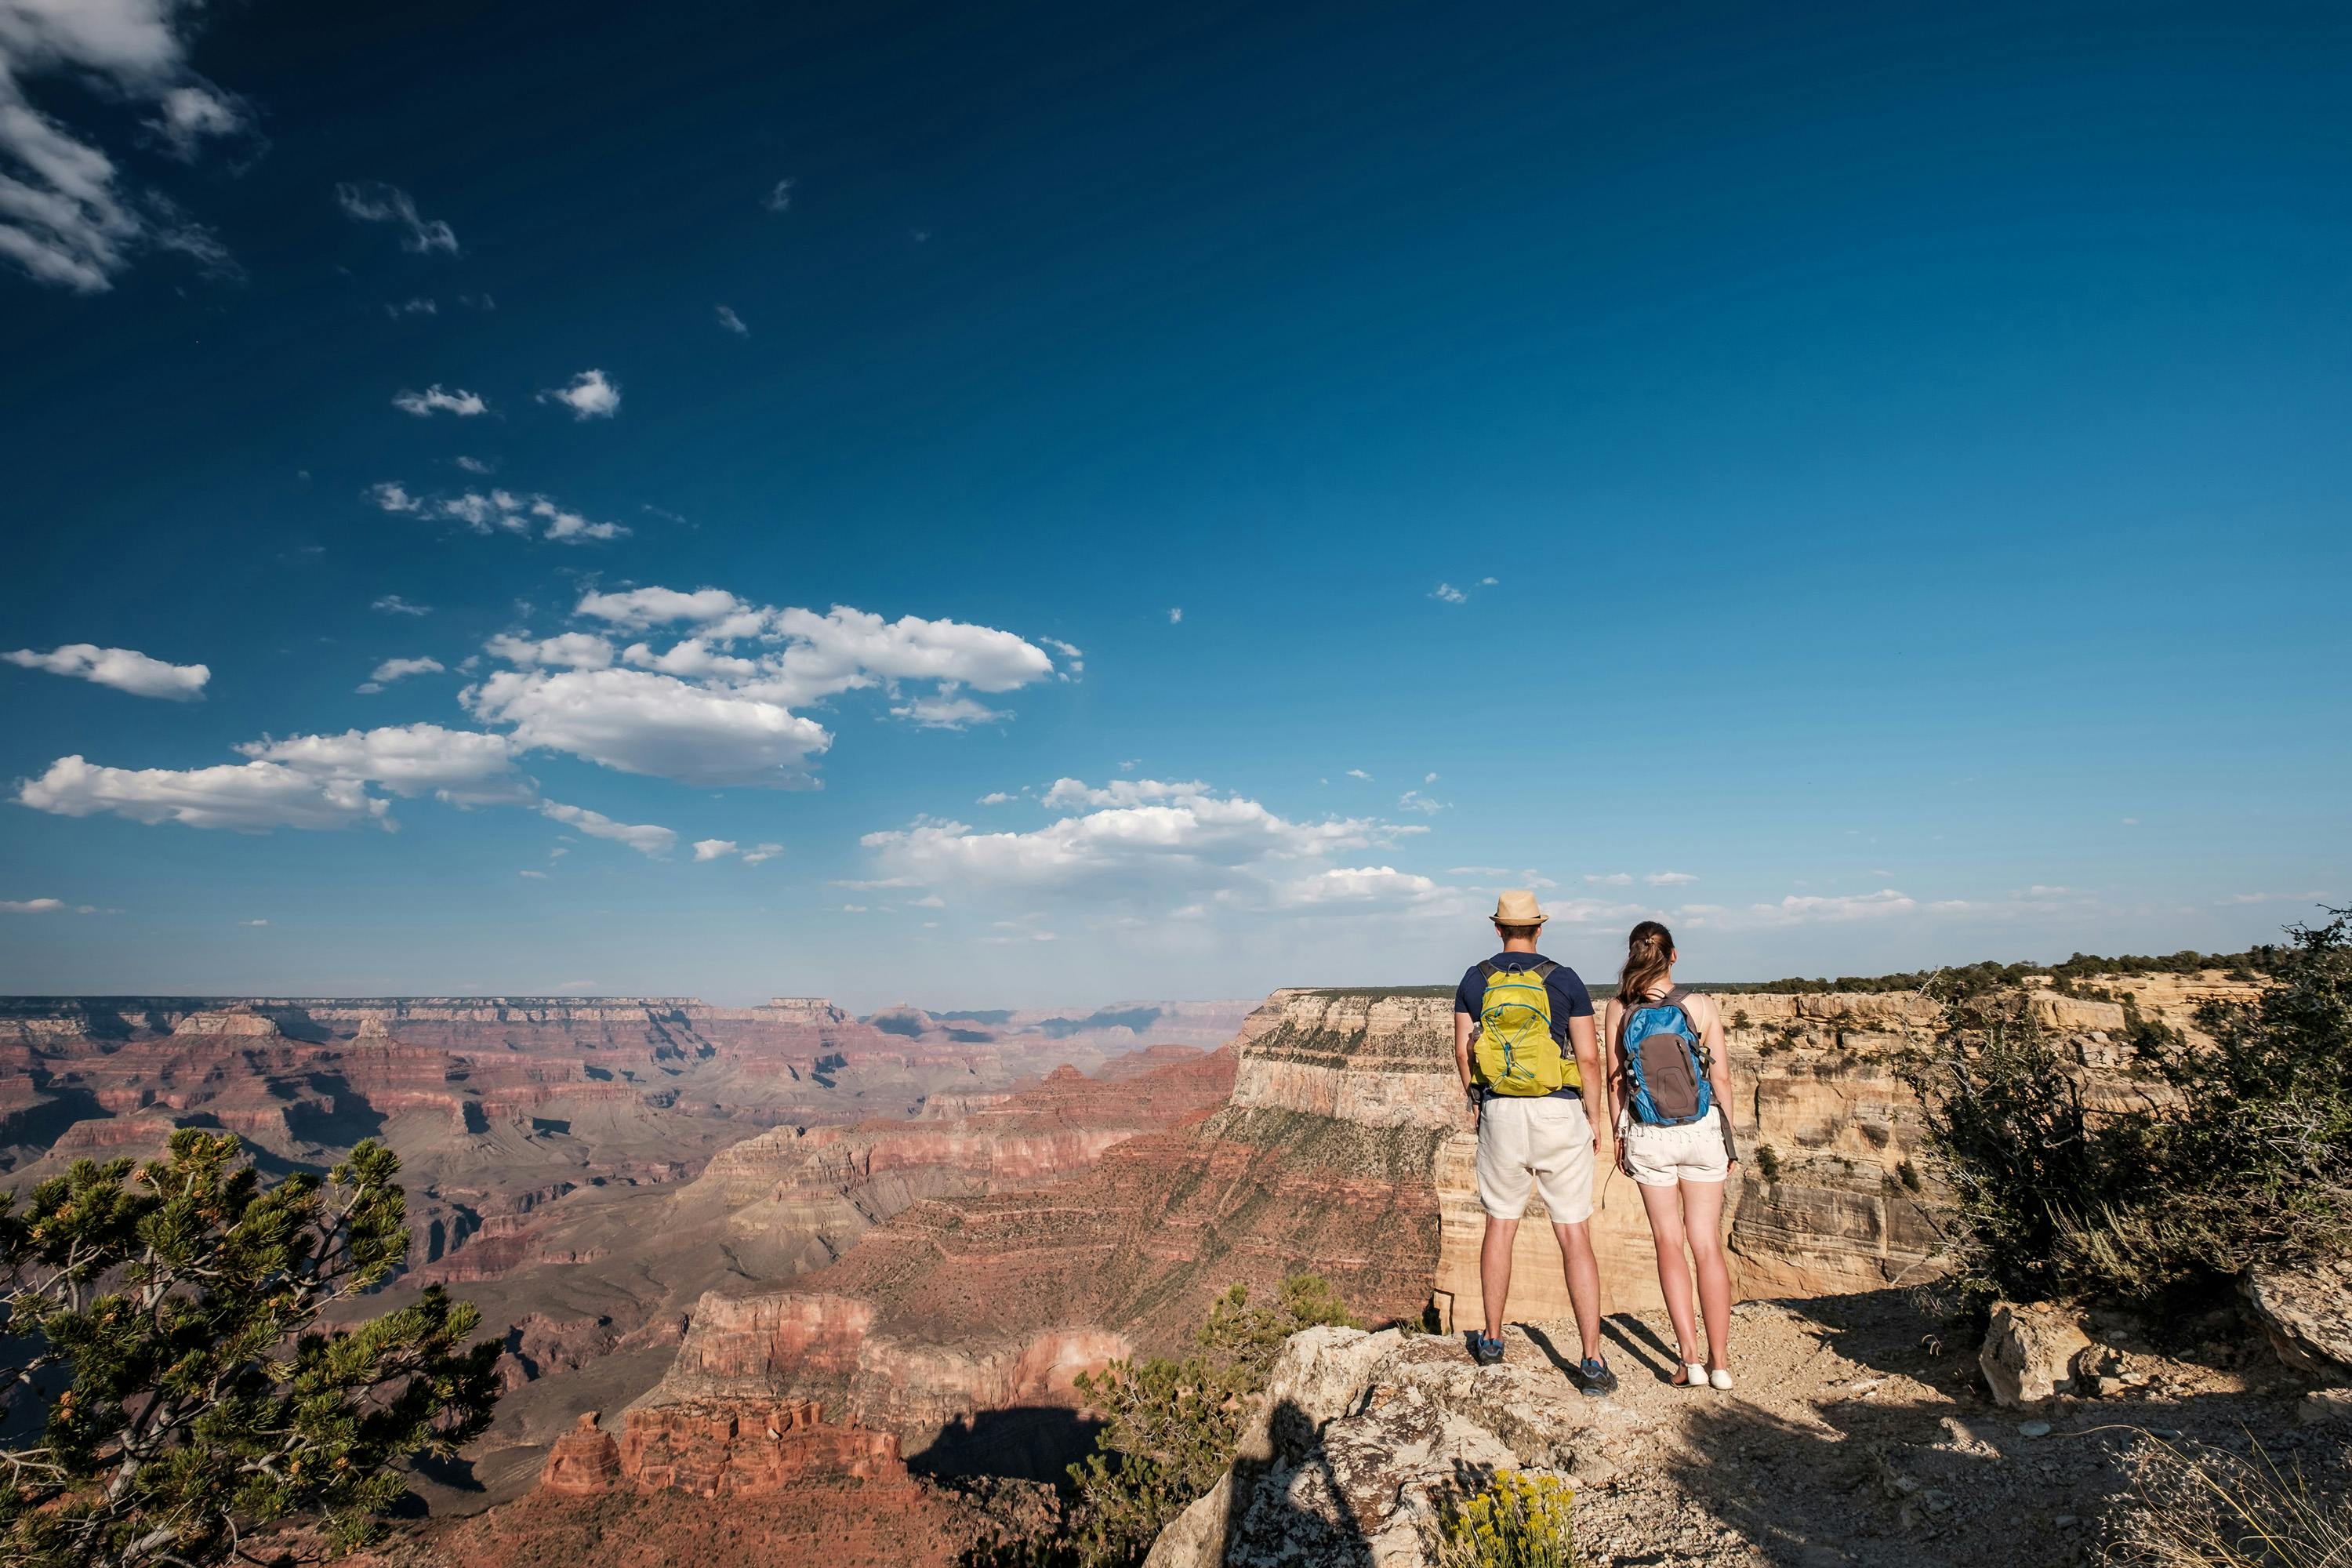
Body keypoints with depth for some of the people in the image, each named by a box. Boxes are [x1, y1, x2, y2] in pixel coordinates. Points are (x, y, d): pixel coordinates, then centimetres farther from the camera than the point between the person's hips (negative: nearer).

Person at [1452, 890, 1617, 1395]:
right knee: (1575, 1236, 4)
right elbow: (1589, 1057, -3)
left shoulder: (1474, 979, 1)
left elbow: (1463, 1050, 2)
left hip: (1500, 1113, 1)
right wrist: (1593, 1114, 10)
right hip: (1559, 1112, -1)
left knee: (1500, 1226, 15)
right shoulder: (1564, 980, -3)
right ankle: (1593, 1361, 4)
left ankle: (1491, 1340, 25)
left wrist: (1473, 1101, 17)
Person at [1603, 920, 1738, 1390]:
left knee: (1669, 1244, 11)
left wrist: (1619, 1136, 10)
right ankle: (1720, 1360, 16)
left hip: (1647, 1138, 0)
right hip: (1702, 1131, 0)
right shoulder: (1701, 1005, -7)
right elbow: (1721, 1078, -3)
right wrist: (1730, 1138, 9)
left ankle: (1691, 1358, 10)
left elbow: (1616, 1081, -1)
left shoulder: (1618, 1011, -6)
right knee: (1708, 1245, 10)